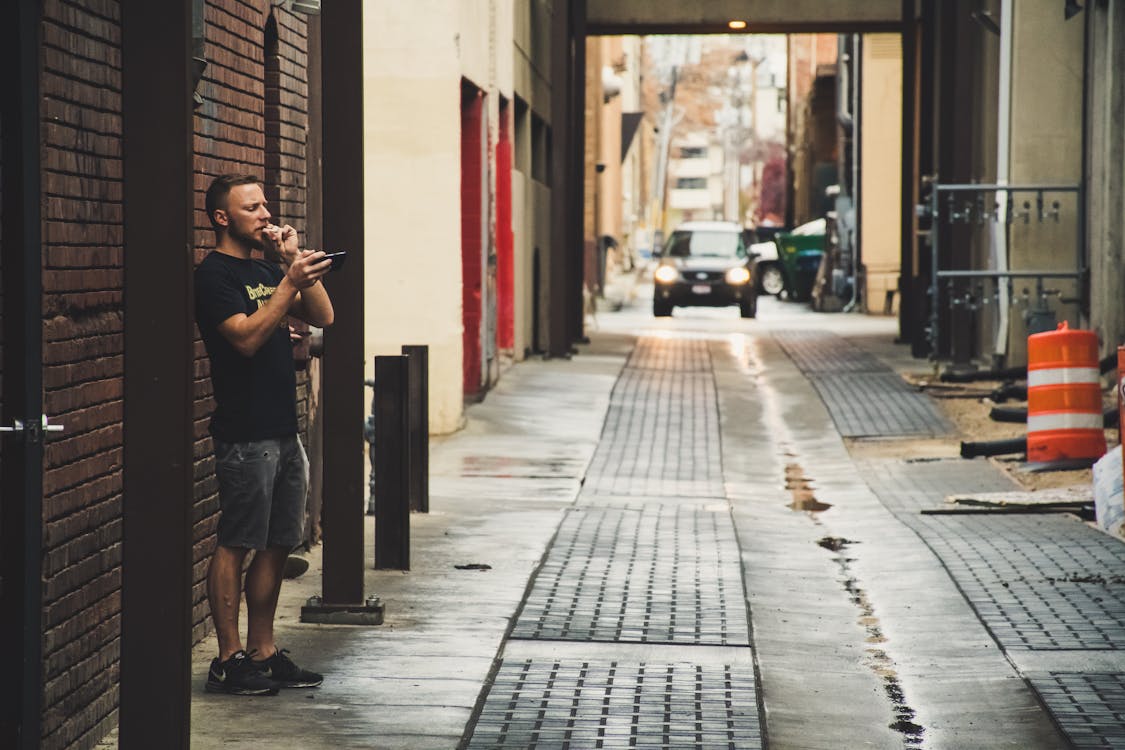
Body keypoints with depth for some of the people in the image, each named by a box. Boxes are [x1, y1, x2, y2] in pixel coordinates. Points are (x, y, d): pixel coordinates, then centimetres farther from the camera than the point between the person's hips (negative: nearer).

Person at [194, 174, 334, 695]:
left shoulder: (267, 269, 19)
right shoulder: (214, 274, -6)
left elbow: (322, 317, 11)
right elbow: (247, 337, -18)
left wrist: (295, 261, 2)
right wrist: (289, 282, -21)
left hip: (283, 431, 8)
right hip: (245, 433, -8)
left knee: (277, 545, 9)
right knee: (236, 545, -6)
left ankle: (263, 652, 16)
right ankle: (229, 659, -2)